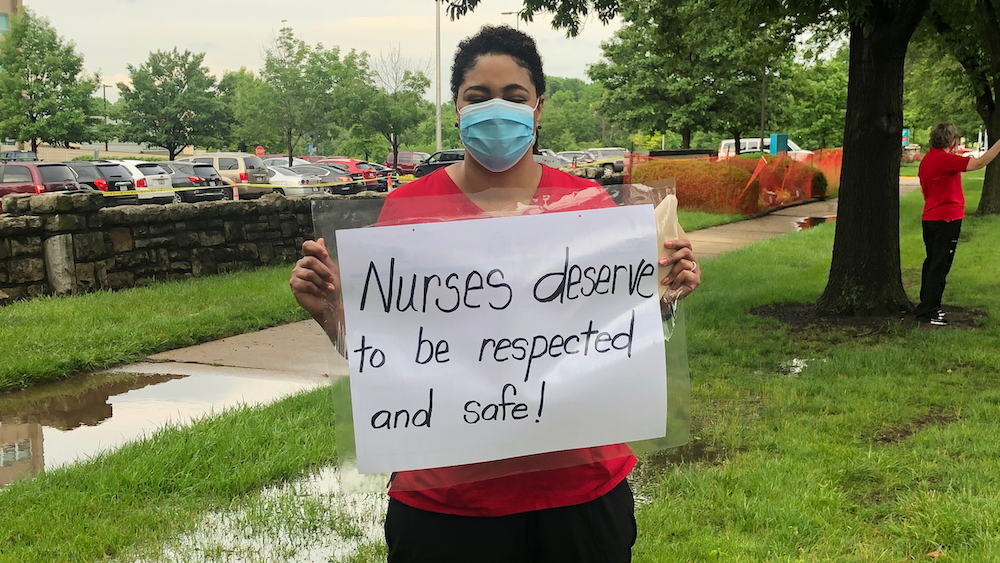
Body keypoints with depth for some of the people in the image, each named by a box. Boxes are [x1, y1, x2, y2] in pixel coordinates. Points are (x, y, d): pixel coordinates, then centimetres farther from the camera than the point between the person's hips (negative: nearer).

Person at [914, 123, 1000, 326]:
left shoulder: (926, 160, 11)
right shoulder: (946, 159, -16)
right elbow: (980, 163, -23)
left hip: (929, 218, 9)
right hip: (947, 218, -9)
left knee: (932, 263, 16)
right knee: (940, 266, -5)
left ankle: (927, 307, 22)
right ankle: (928, 311, -5)